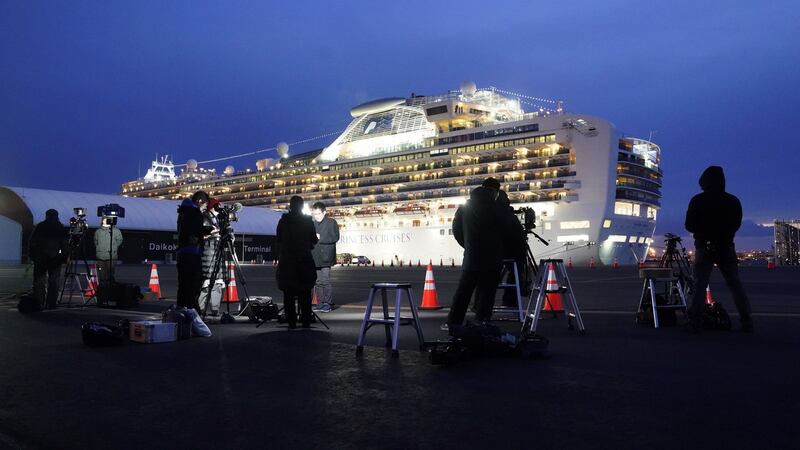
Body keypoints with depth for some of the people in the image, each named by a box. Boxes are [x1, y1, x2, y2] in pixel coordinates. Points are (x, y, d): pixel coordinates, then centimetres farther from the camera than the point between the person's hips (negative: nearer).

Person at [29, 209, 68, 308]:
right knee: (54, 283, 2)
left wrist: (31, 256, 9)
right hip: (55, 259, 0)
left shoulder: (39, 227, 5)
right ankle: (51, 304, -1)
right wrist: (64, 257, 3)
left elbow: (32, 243, 4)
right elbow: (65, 245, -2)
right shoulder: (61, 228, 3)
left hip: (40, 259, 1)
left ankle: (38, 304, -1)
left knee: (39, 282, 3)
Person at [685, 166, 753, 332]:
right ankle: (746, 321, 4)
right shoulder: (733, 201, 0)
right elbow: (737, 225, 9)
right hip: (726, 248, 2)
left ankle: (696, 320, -7)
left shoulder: (698, 200, -6)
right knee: (735, 284, 7)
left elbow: (689, 226, -2)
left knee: (700, 284, 1)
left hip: (704, 247, -2)